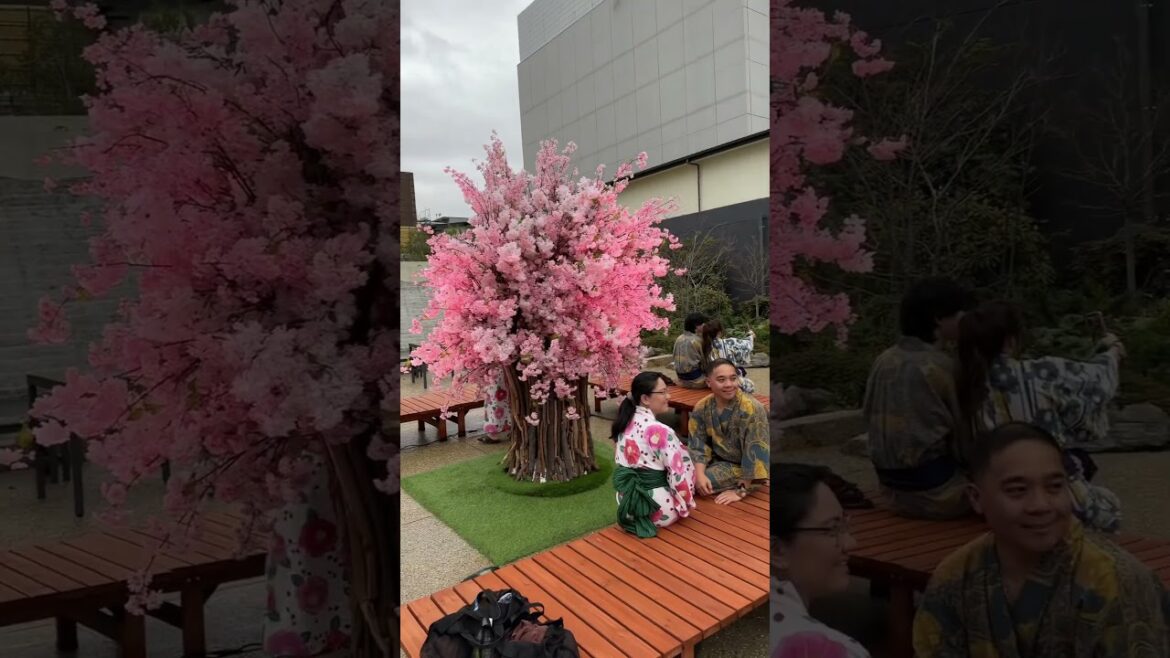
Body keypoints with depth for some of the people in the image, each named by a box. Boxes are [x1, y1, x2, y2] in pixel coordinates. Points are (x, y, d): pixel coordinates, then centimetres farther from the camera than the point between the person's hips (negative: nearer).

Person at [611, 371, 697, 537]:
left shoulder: (625, 423, -1)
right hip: (656, 509, -6)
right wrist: (687, 503, -1)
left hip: (627, 503, 7)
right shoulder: (659, 431, -23)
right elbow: (679, 475, -19)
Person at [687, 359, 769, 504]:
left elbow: (756, 453, -27)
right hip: (719, 458, 6)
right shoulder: (702, 407, -9)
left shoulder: (751, 409, -27)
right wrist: (700, 474, -23)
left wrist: (741, 491, -25)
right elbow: (698, 443, -6)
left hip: (745, 467, -6)